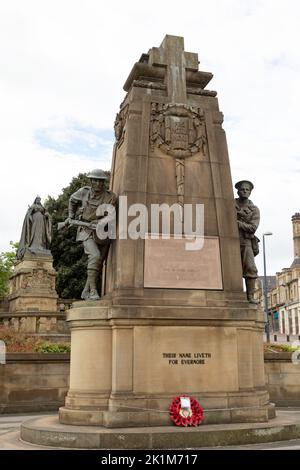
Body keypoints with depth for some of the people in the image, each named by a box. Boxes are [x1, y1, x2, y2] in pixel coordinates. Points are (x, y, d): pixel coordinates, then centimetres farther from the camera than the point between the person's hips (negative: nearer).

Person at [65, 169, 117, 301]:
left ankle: (86, 292, 24)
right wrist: (71, 216, 17)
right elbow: (72, 200, 19)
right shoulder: (84, 192, -2)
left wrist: (97, 222, -28)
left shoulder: (110, 197, -9)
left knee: (98, 264, 8)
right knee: (95, 256, -25)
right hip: (87, 232, -2)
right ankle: (93, 290, -23)